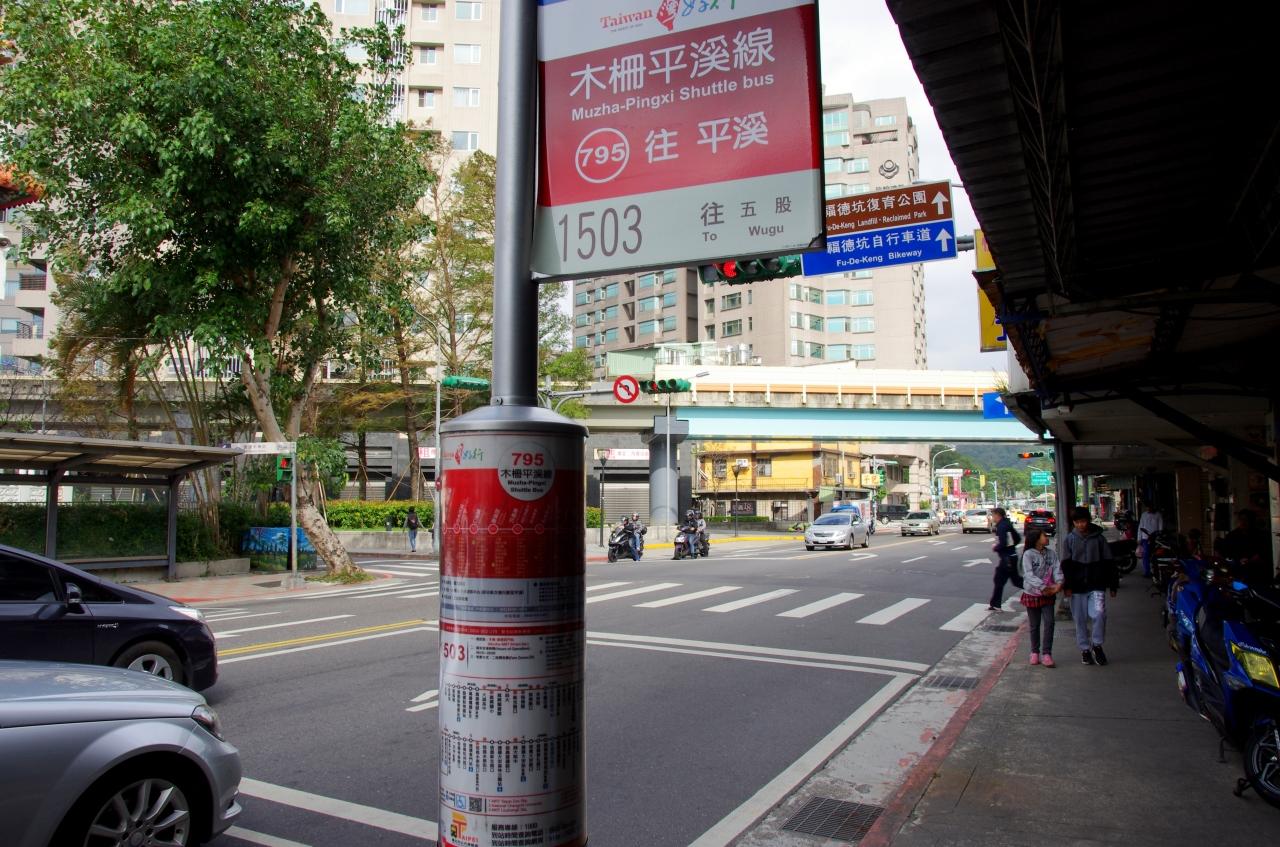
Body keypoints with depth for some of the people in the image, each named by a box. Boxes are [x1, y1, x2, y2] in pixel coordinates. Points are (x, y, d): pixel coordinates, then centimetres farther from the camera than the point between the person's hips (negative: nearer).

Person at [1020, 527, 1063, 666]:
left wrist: (1059, 583, -27)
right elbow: (1029, 574, -21)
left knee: (1049, 622, -4)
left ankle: (1046, 653, 3)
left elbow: (1057, 569, -8)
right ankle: (1035, 652, 25)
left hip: (1048, 594, 3)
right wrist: (1043, 587, -29)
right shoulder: (1028, 554, -13)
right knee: (1035, 625, 10)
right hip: (1032, 594, -3)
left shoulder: (1051, 553, 0)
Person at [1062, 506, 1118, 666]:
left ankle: (1096, 644, 4)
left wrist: (1113, 585, 5)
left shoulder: (1098, 538, 3)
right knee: (1080, 620, 5)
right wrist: (1067, 586, -7)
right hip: (1077, 586, 1)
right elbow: (1066, 564, 1)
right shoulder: (1069, 539, 3)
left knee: (1099, 613, -17)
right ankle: (1085, 649, 19)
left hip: (1096, 585, -1)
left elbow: (1108, 563, 6)